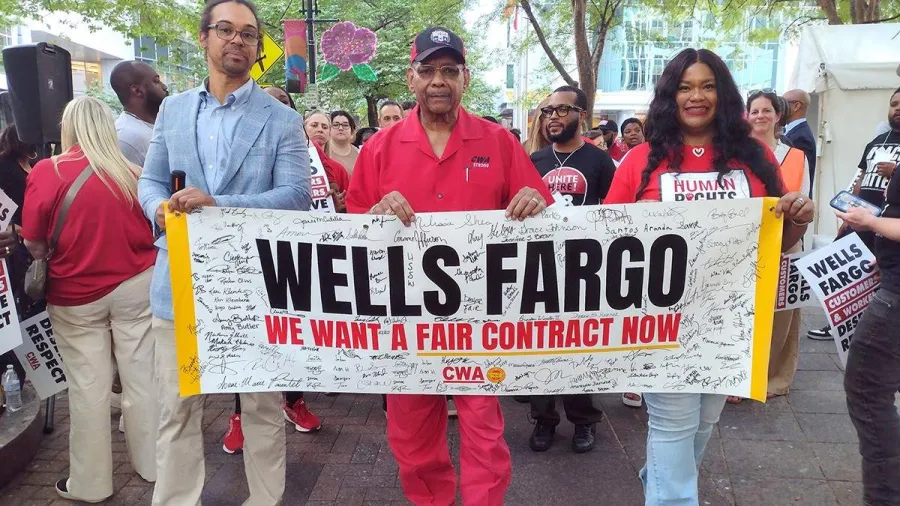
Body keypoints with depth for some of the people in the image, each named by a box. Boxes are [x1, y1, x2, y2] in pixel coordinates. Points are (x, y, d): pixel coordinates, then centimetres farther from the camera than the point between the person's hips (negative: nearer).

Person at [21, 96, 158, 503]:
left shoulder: (46, 172, -8)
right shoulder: (132, 173, -2)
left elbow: (34, 245, -5)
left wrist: (64, 252, 15)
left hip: (76, 297, -1)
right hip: (136, 286, 2)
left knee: (88, 387, 7)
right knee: (141, 378, 11)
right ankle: (151, 464, 25)